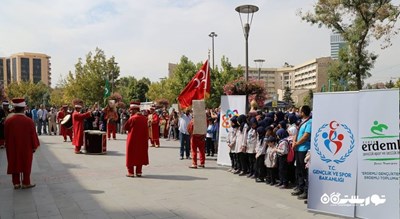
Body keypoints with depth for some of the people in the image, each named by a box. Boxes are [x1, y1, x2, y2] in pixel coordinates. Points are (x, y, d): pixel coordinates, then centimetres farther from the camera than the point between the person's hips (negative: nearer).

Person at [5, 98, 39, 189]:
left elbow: (6, 135, 3)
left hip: (12, 147, 3)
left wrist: (8, 146, 15)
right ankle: (26, 183, 18)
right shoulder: (28, 121, -18)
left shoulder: (8, 120, -8)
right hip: (26, 147, -3)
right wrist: (34, 146, 2)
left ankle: (16, 183, 22)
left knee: (14, 163, 15)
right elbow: (33, 135, -11)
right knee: (26, 164, 11)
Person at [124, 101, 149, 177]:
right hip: (142, 141, 5)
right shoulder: (144, 118, 1)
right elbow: (146, 130, 8)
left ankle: (131, 172, 7)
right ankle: (138, 172, 16)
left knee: (131, 155, 6)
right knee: (140, 155, 14)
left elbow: (125, 127, -5)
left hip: (133, 141, -5)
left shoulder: (132, 118, -15)